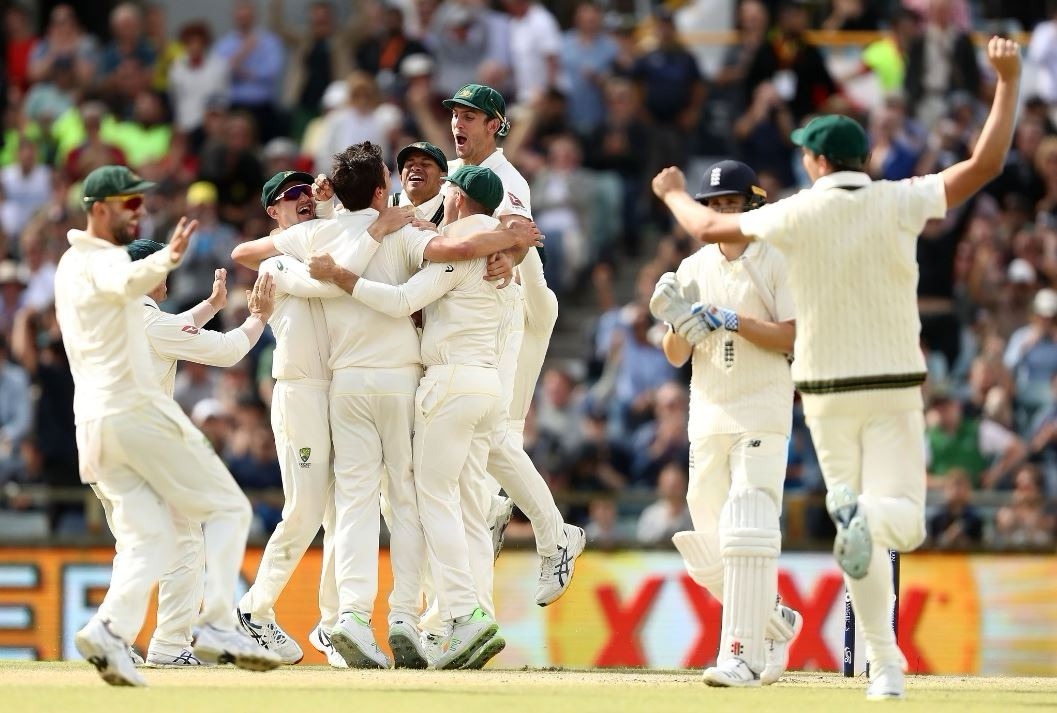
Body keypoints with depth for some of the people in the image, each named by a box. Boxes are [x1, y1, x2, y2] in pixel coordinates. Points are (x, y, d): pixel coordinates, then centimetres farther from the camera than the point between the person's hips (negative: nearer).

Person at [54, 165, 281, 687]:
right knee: (228, 508, 0)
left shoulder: (69, 264, 20)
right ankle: (217, 626, -12)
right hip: (135, 407, -8)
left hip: (93, 422, 8)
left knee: (149, 536, 4)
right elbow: (128, 281, -33)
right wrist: (165, 261, -54)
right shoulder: (102, 261, -8)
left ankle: (111, 630, -19)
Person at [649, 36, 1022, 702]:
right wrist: (1008, 81, -3)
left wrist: (675, 195, 31)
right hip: (894, 386, -1)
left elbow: (711, 228, 10)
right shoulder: (899, 202, -6)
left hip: (826, 390, 1)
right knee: (905, 521, -1)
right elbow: (985, 164, -10)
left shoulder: (800, 213, -4)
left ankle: (886, 666, 4)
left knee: (855, 521, 10)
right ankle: (869, 515, -39)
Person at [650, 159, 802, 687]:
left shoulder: (777, 264, -1)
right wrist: (680, 322, -9)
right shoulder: (693, 270, 12)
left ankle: (743, 654, -18)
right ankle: (777, 623, 26)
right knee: (707, 548, 5)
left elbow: (792, 337, -11)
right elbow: (675, 357, 11)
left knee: (747, 533, -16)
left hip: (762, 413, -6)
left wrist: (732, 320, -18)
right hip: (708, 417, 6)